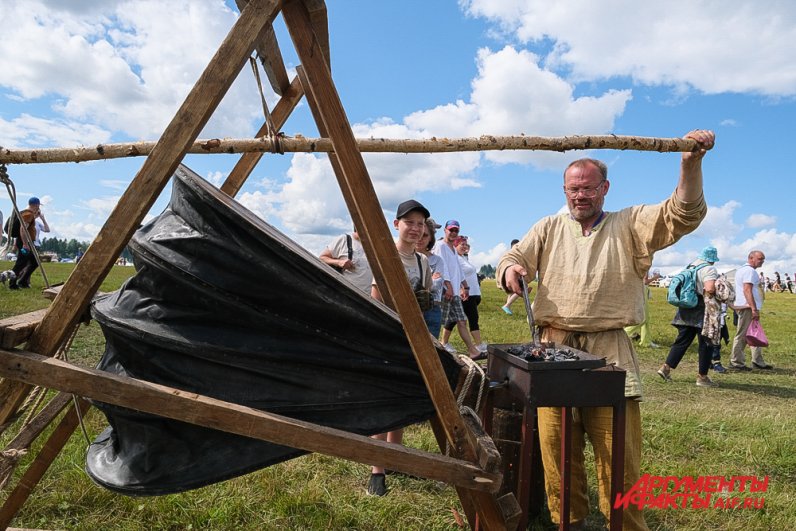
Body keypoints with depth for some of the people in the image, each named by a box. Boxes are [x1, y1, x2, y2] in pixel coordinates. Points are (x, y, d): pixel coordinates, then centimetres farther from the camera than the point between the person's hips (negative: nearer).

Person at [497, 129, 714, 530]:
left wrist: (691, 162, -16)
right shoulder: (549, 228, 16)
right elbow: (512, 258, 9)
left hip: (609, 351, -1)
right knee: (556, 450, 5)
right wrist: (510, 269, -16)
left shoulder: (630, 225, 11)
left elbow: (684, 214, -1)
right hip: (555, 347, 2)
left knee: (619, 456, -1)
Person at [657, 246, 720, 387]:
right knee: (706, 344, 4)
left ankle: (666, 367, 7)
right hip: (702, 313, -7)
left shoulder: (690, 266, 13)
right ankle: (702, 376, 9)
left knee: (682, 340, 12)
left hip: (686, 311, 7)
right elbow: (710, 289, -27)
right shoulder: (709, 269, -12)